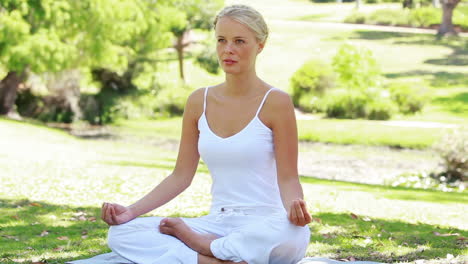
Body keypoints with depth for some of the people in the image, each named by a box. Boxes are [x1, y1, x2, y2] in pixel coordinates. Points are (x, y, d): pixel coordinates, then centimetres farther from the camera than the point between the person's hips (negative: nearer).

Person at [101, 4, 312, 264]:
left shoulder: (275, 102, -5)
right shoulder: (199, 102, 8)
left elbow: (288, 178, -7)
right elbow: (181, 176, 10)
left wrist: (295, 206, -30)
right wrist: (131, 211, -3)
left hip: (264, 224, -4)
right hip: (218, 224, 4)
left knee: (289, 232, -42)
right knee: (121, 234, -15)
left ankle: (197, 242, -14)